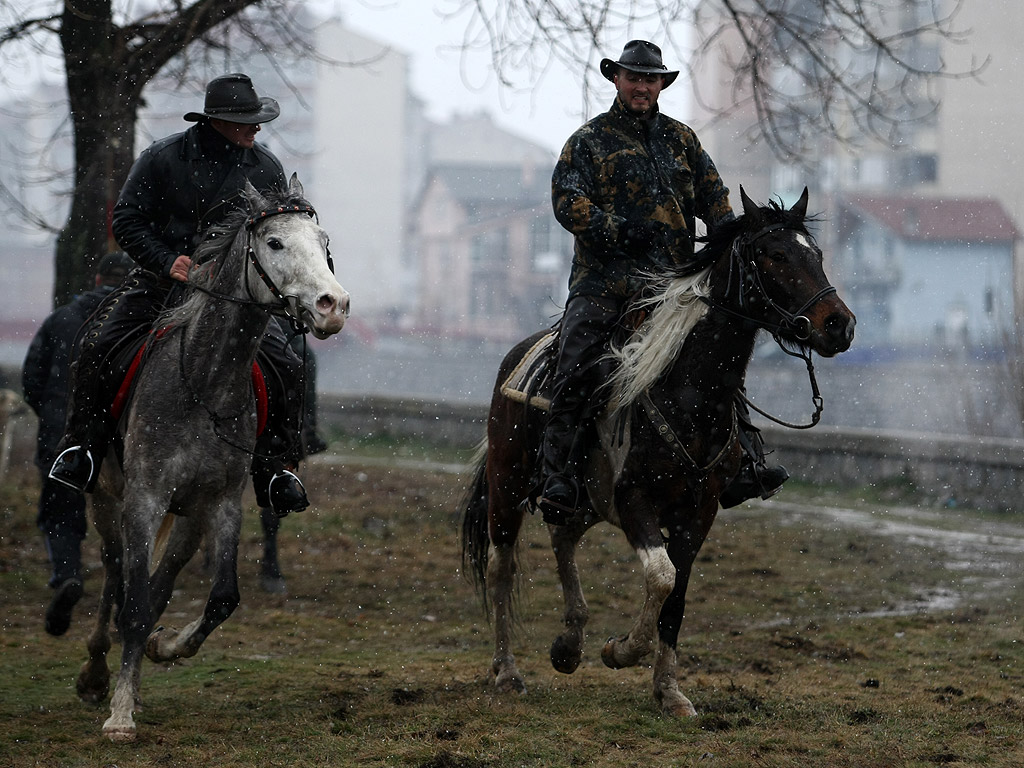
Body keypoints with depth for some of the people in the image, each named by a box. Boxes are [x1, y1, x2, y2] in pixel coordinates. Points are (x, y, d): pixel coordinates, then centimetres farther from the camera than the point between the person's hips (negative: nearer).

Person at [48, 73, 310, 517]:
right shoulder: (162, 159, -6)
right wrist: (168, 261, -20)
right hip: (160, 281, -1)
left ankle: (276, 467, -4)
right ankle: (81, 447, -6)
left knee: (285, 366, -17)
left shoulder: (266, 169, 1)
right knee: (98, 347, -20)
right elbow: (126, 220, -4)